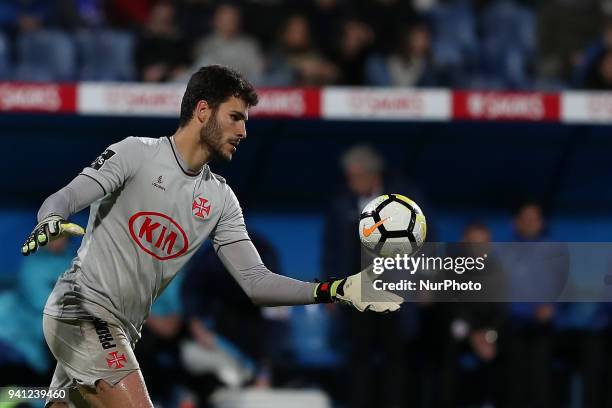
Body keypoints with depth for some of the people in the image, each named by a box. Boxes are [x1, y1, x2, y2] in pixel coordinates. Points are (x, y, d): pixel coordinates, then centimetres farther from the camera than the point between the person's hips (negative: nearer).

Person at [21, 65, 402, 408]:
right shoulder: (138, 153, -7)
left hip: (119, 331, 8)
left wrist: (338, 290, -4)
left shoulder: (221, 199, 11)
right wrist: (52, 221, -39)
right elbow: (61, 201, -14)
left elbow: (255, 281, 7)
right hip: (82, 306, -8)